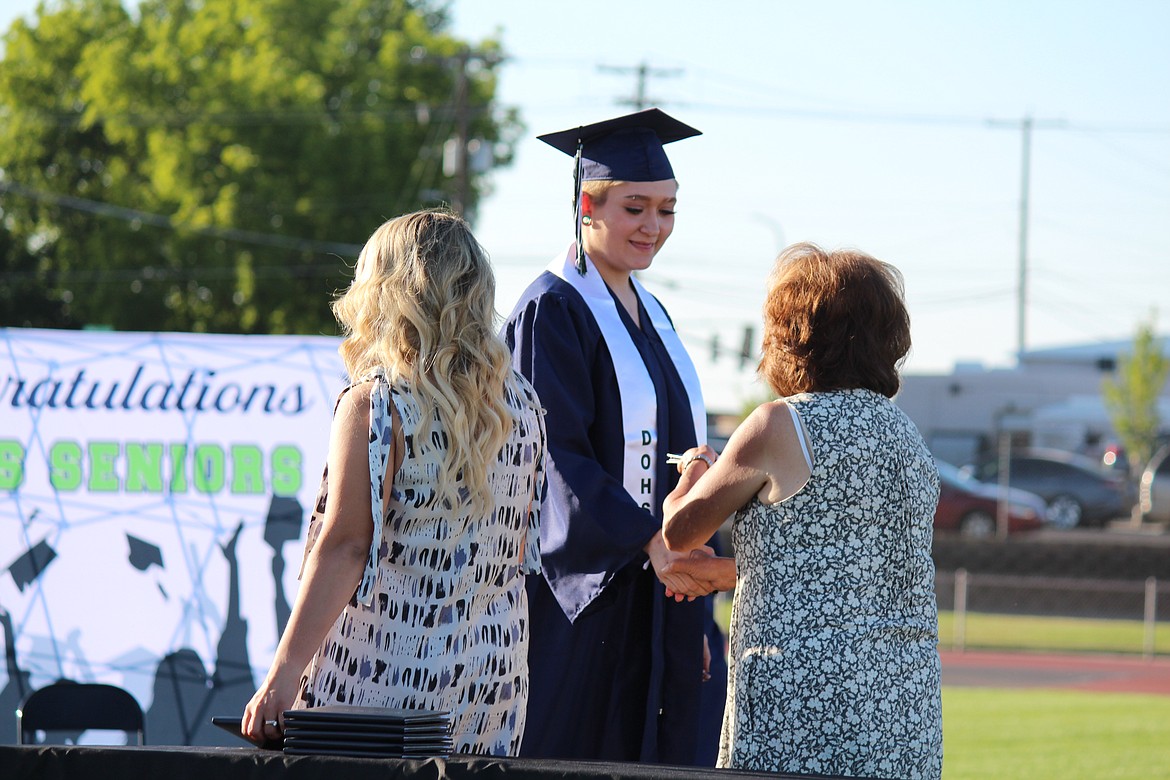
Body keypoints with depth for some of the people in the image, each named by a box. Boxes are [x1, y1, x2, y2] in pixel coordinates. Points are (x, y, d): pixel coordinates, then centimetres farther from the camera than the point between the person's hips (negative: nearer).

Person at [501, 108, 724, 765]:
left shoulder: (650, 314, 17)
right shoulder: (553, 311, -8)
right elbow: (555, 453, -17)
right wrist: (648, 539, -28)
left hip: (658, 585, 8)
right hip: (581, 586, -8)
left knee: (647, 756, 4)